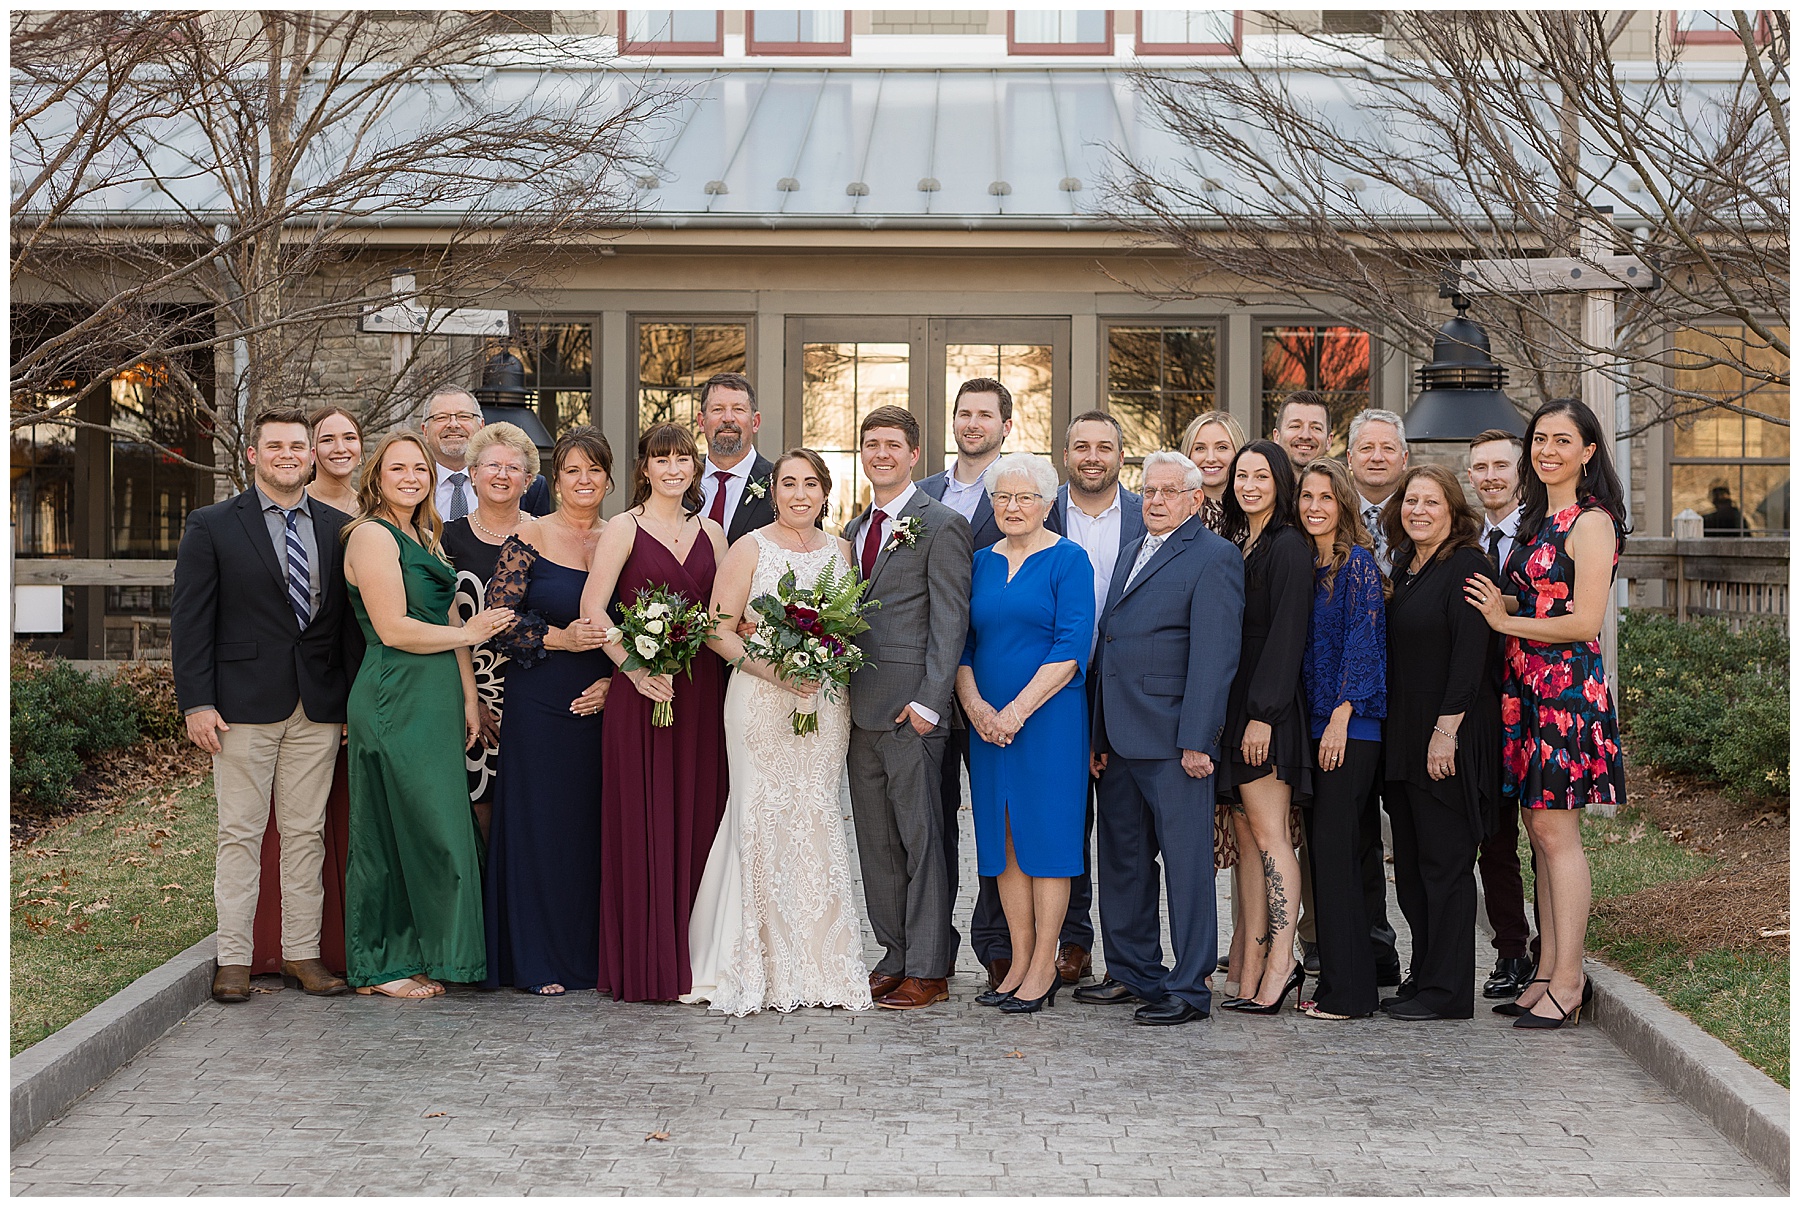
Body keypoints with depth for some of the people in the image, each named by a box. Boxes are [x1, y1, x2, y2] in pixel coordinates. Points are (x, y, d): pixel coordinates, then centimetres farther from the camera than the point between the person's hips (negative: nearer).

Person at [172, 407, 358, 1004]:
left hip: (319, 704, 3)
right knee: (241, 832, 0)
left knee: (307, 832, 6)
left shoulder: (339, 527, 10)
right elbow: (190, 619, -1)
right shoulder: (212, 525, 2)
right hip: (245, 702, -3)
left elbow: (352, 617, 11)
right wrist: (197, 702, -9)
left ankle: (302, 953, 13)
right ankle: (234, 959, 7)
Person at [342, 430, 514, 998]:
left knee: (429, 831, 9)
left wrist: (469, 698, 8)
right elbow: (393, 629, -16)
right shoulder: (372, 535, -9)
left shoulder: (427, 536, 18)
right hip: (394, 701, -8)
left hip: (436, 700, 8)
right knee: (399, 829, -3)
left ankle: (414, 956, 17)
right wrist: (468, 634, -6)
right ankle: (383, 966, 7)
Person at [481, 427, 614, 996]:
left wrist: (611, 681, -5)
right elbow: (497, 619, -6)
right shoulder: (528, 537, -1)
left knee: (594, 823, 5)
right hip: (539, 701, -3)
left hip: (601, 704, 3)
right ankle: (540, 959, 9)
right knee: (540, 820, 0)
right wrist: (561, 638, -16)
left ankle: (590, 951, 16)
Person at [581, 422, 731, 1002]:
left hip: (701, 691, 4)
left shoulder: (710, 532, 14)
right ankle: (642, 967, 4)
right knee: (641, 819, -3)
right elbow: (592, 609, -7)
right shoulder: (624, 529, 0)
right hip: (642, 690, -4)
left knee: (696, 815, 5)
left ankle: (691, 959, 13)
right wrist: (635, 669, -16)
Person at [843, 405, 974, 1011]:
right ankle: (895, 956, 19)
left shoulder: (942, 525, -5)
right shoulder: (854, 530, 18)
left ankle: (928, 970, 3)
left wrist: (928, 702, -16)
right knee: (875, 841, 10)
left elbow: (950, 623, -10)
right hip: (861, 710, 8)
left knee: (921, 839, -3)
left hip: (910, 709, -7)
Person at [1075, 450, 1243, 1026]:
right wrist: (1099, 735, 13)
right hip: (1121, 739, 8)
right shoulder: (1131, 552, 19)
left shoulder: (1214, 557, -6)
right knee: (1122, 859, 14)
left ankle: (1189, 989, 3)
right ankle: (1134, 973, 26)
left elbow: (1214, 656, -12)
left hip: (1174, 738, -8)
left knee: (1187, 864, -3)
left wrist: (1197, 739, -18)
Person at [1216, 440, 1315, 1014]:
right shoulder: (1232, 545, 17)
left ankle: (1280, 962, -6)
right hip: (1230, 704, 8)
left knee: (1268, 832, -8)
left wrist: (1263, 713, -19)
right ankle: (1252, 971, 7)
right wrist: (1227, 715, 11)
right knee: (1247, 837, 6)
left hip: (1267, 706, -8)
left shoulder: (1288, 546, -7)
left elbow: (1287, 636, -13)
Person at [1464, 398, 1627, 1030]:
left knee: (1555, 830, -7)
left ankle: (1567, 982, -1)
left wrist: (1506, 621, -9)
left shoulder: (1591, 522, -10)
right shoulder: (1540, 517, 17)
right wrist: (1500, 607, 3)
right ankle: (1548, 973, 14)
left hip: (1568, 684, -9)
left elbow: (1585, 622, -16)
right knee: (1538, 828, 9)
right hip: (1528, 686, 9)